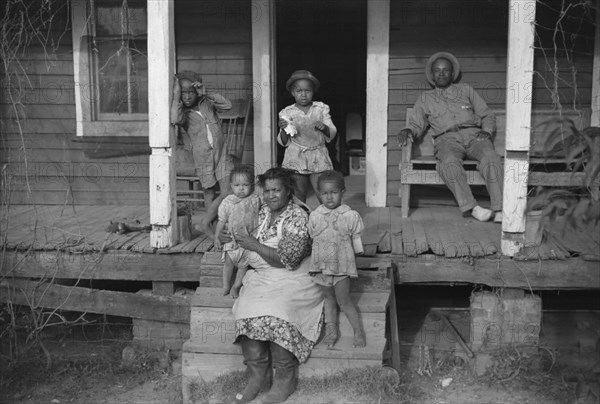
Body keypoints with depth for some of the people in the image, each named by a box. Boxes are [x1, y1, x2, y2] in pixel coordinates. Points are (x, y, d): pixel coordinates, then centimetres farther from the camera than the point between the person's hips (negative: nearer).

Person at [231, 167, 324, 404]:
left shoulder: (298, 217, -10)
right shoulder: (263, 213, 12)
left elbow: (288, 259, -20)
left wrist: (255, 245, -18)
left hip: (294, 279, -6)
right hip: (263, 277, 6)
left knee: (276, 315, -31)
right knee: (248, 310, -23)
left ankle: (285, 380, -16)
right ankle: (257, 375, -11)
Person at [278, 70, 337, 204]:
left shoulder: (322, 108, 6)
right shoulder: (287, 113, 3)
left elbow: (332, 134, 6)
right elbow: (284, 142, 5)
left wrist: (324, 127, -16)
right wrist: (283, 130, -16)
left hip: (318, 159, 0)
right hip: (296, 160, 0)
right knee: (298, 200, 5)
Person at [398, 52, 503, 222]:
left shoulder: (466, 90, 26)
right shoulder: (425, 98, 25)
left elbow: (487, 115, 24)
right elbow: (416, 123, 15)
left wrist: (487, 131, 2)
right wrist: (407, 131, -9)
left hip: (473, 135, 1)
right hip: (447, 139, -1)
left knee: (490, 156, -33)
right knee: (450, 161, -38)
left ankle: (499, 209, -38)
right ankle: (471, 207, -36)